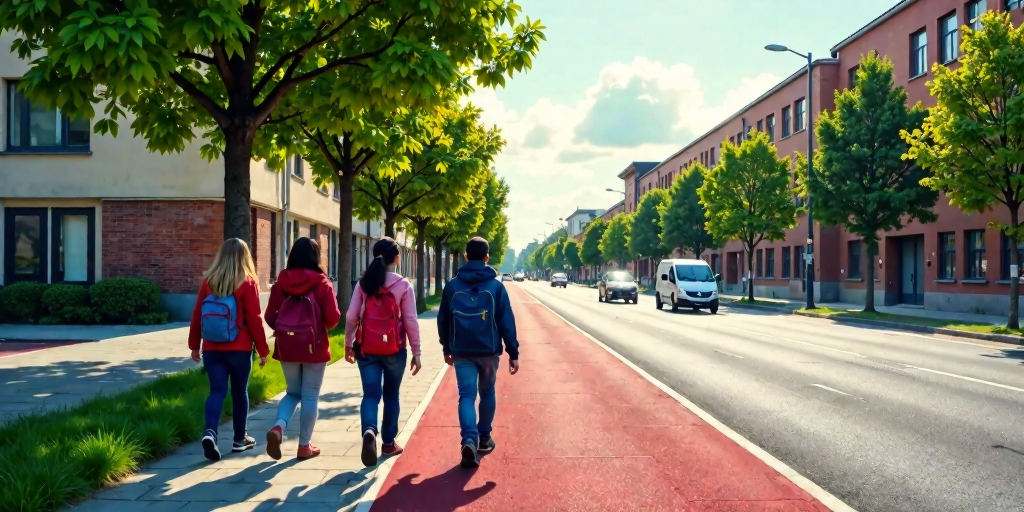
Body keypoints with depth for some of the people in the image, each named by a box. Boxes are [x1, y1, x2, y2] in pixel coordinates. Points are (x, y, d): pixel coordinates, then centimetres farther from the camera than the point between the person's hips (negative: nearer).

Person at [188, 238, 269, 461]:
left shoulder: (208, 281, 3)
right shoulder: (248, 282, -8)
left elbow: (197, 314, 6)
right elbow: (255, 319, -9)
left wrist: (194, 345, 15)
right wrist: (263, 349, -2)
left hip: (212, 348, 3)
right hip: (239, 349, -3)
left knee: (217, 391, 4)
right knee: (240, 392, 11)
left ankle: (210, 432, -18)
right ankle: (240, 439, 20)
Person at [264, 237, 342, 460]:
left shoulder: (281, 281, 1)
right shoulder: (321, 283, -7)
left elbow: (270, 316, 4)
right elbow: (333, 318, -8)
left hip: (286, 346, 3)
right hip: (314, 346, -3)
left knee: (293, 392, 19)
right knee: (310, 396, 8)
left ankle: (278, 427, -6)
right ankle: (305, 445, 13)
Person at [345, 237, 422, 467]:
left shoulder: (364, 283, 1)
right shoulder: (403, 285, -6)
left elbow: (351, 316, 1)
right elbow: (411, 321, -6)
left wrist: (348, 344, 13)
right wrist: (416, 352, 1)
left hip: (367, 349, 1)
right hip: (394, 349, -1)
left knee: (371, 394, 2)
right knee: (391, 395, 15)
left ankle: (369, 431, -25)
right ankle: (388, 442, 23)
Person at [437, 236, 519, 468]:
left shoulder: (452, 286, 1)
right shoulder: (496, 286, -4)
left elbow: (443, 320, 8)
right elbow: (507, 322, -5)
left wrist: (447, 348, 20)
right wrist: (513, 353, 0)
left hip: (462, 352, 0)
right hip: (489, 351, 0)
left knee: (466, 396, -1)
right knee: (487, 393, 17)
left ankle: (469, 440, -21)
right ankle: (484, 438, 27)